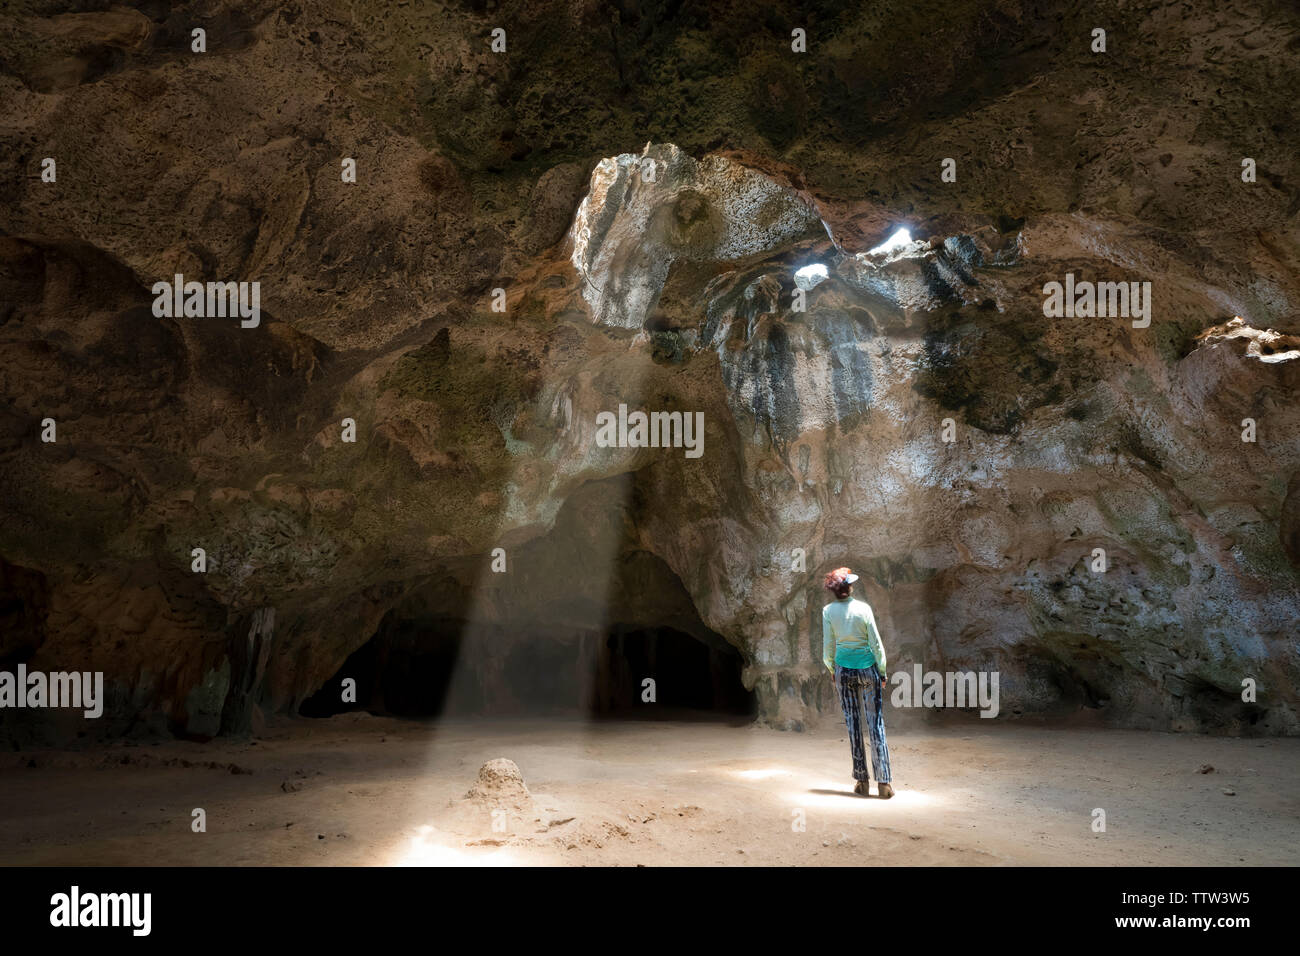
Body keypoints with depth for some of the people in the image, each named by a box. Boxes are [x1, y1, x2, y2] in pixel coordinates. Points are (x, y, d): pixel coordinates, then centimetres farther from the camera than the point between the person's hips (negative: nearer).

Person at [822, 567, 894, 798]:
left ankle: (862, 781, 9)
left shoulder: (828, 611, -6)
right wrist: (882, 672, 4)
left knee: (853, 724, 8)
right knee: (876, 723, 2)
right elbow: (876, 643, -6)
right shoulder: (863, 608, -10)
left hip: (844, 670, 2)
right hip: (868, 668, -2)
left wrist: (831, 669, 15)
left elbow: (828, 646, -1)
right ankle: (884, 782, 0)